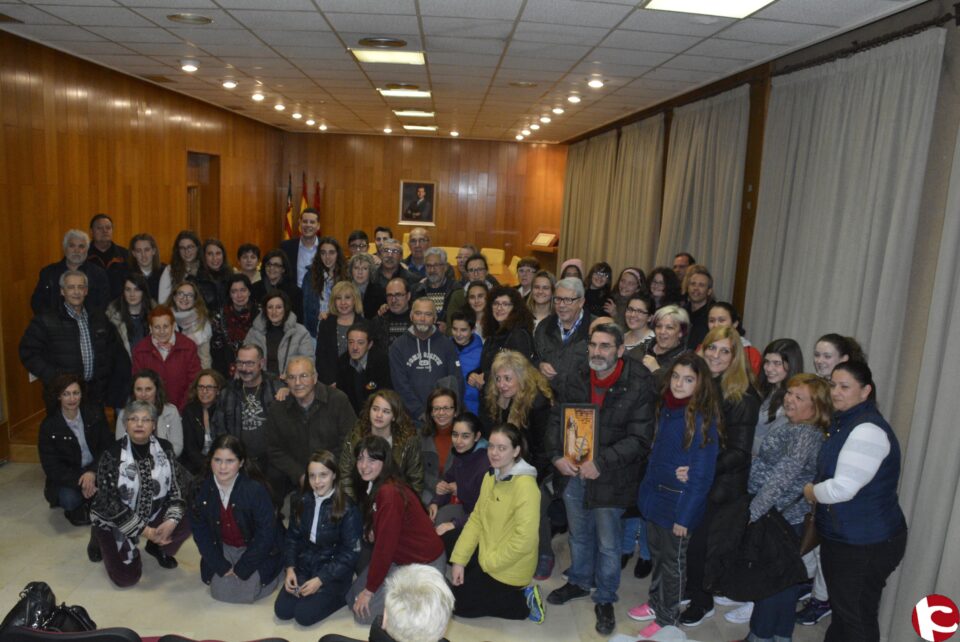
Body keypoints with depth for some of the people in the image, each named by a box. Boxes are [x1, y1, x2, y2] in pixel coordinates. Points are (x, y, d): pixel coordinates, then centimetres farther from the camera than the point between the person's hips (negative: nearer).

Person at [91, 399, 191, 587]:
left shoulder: (164, 448, -8)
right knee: (126, 578, -8)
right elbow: (109, 503, -19)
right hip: (115, 521, -3)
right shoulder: (112, 455, -19)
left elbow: (177, 488, -6)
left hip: (154, 514, 3)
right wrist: (145, 531, -22)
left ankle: (158, 548, 10)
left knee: (186, 521, -25)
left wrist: (171, 521, -23)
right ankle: (105, 541, 24)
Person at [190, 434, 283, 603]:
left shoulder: (255, 489, -28)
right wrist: (222, 566, -11)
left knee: (246, 593, -10)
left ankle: (270, 571, 19)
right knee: (219, 591, -4)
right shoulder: (202, 488, -16)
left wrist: (241, 568, -16)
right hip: (224, 548, 4)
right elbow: (199, 530, -8)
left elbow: (265, 533, -22)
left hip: (256, 549, -3)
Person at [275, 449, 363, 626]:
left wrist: (320, 580, -18)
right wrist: (289, 568, -8)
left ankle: (341, 595, 7)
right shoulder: (302, 501, -3)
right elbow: (292, 537, 6)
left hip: (333, 571, -5)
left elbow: (350, 553, -15)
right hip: (304, 565, 5)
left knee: (304, 615, -15)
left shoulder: (347, 509, -18)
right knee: (282, 611, -8)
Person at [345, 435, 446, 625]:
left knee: (363, 612, -5)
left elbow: (385, 545, -24)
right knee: (352, 598, 9)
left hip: (424, 565, -9)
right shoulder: (372, 486, 1)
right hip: (399, 556, 9)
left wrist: (370, 589, -14)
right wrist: (368, 530, -10)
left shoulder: (390, 493, -28)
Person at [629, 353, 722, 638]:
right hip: (655, 494, 6)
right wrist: (646, 490, 3)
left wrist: (684, 515, -17)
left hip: (679, 500, -6)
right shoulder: (665, 408, 1)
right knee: (657, 554, 21)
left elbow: (701, 475, -18)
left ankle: (667, 619, 31)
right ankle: (656, 603, 42)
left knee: (673, 561, 12)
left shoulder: (703, 419, -20)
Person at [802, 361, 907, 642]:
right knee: (840, 609, 24)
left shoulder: (868, 430, -24)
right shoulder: (843, 421, 8)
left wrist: (810, 491, -11)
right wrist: (818, 490, 5)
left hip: (866, 545, -9)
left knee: (857, 619, 5)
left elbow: (842, 488, -28)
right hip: (840, 537, 9)